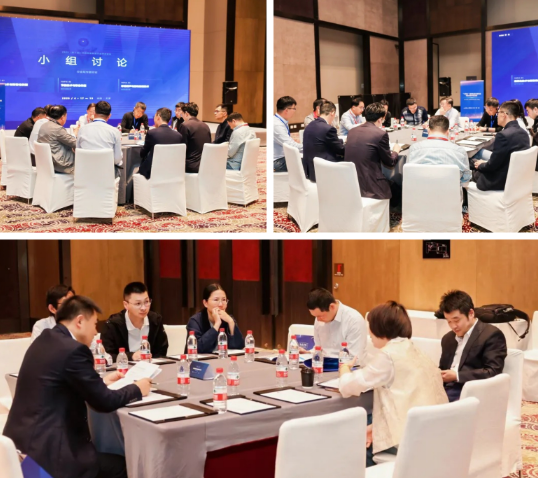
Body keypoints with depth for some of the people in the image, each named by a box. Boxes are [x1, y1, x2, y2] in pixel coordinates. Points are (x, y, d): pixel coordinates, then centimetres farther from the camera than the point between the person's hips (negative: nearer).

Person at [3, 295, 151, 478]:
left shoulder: (43, 340, 9)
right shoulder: (73, 350, -18)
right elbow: (104, 402, -12)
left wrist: (101, 381, 24)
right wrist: (137, 389, 4)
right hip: (45, 451, -9)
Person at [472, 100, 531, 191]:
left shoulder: (504, 135, -25)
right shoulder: (523, 133, 3)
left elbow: (492, 165, -20)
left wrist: (480, 165, 1)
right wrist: (486, 162, 13)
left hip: (502, 181, -8)